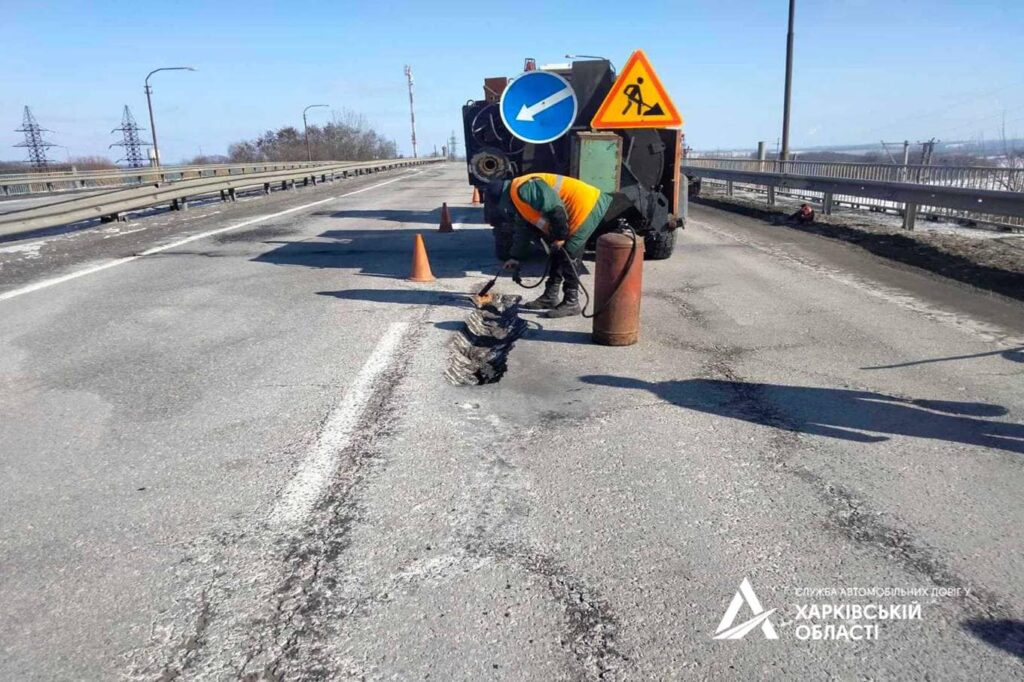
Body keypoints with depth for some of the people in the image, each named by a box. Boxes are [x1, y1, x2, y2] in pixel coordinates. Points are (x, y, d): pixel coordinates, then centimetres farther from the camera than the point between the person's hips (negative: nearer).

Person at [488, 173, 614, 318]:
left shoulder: (522, 188, -19)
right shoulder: (518, 202, 15)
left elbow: (555, 208, -26)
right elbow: (523, 231, 26)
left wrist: (560, 236, -17)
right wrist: (516, 257, 29)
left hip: (586, 208, -11)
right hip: (574, 214, 11)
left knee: (568, 256, -8)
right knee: (558, 255, 14)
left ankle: (571, 303, 0)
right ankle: (550, 297, 22)